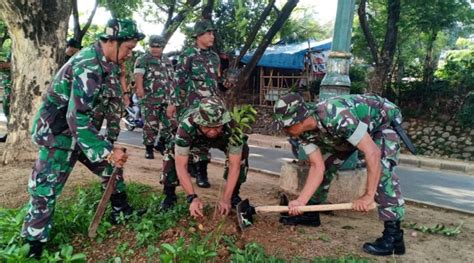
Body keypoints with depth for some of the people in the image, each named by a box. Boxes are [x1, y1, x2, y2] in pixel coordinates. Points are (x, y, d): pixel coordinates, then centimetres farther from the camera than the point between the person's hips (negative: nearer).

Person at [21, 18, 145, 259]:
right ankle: (33, 248, 14)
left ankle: (121, 213, 30)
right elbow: (77, 117, -33)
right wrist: (108, 151, -33)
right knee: (45, 191, -1)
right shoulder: (88, 66, -28)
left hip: (81, 127, 9)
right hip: (57, 132, -9)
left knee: (112, 167, 14)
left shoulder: (107, 63, 0)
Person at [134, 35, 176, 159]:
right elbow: (138, 74, -18)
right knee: (151, 124, -3)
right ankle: (149, 148, 8)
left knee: (169, 123, 8)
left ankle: (161, 144, 25)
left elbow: (172, 78, 23)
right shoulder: (143, 59, -2)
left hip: (167, 98, 6)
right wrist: (139, 87, -33)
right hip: (150, 98, -6)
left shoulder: (167, 60, 18)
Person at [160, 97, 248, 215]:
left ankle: (234, 195, -3)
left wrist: (226, 199, -36)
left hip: (222, 139, 1)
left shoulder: (231, 127, -41)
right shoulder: (186, 126, -44)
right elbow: (181, 166, -39)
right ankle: (169, 196, -4)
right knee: (172, 154, -27)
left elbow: (234, 165, -34)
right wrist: (192, 197, -43)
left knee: (242, 151, -25)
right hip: (193, 138, -1)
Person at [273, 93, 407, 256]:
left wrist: (369, 196, -36)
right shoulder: (305, 132, -18)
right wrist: (301, 201, -27)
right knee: (325, 162, 0)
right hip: (355, 127, 7)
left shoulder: (336, 117, -42)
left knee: (381, 167, -27)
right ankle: (310, 213, 14)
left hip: (384, 121, -7)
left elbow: (373, 152, -40)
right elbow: (317, 166, -17)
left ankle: (393, 235, -20)